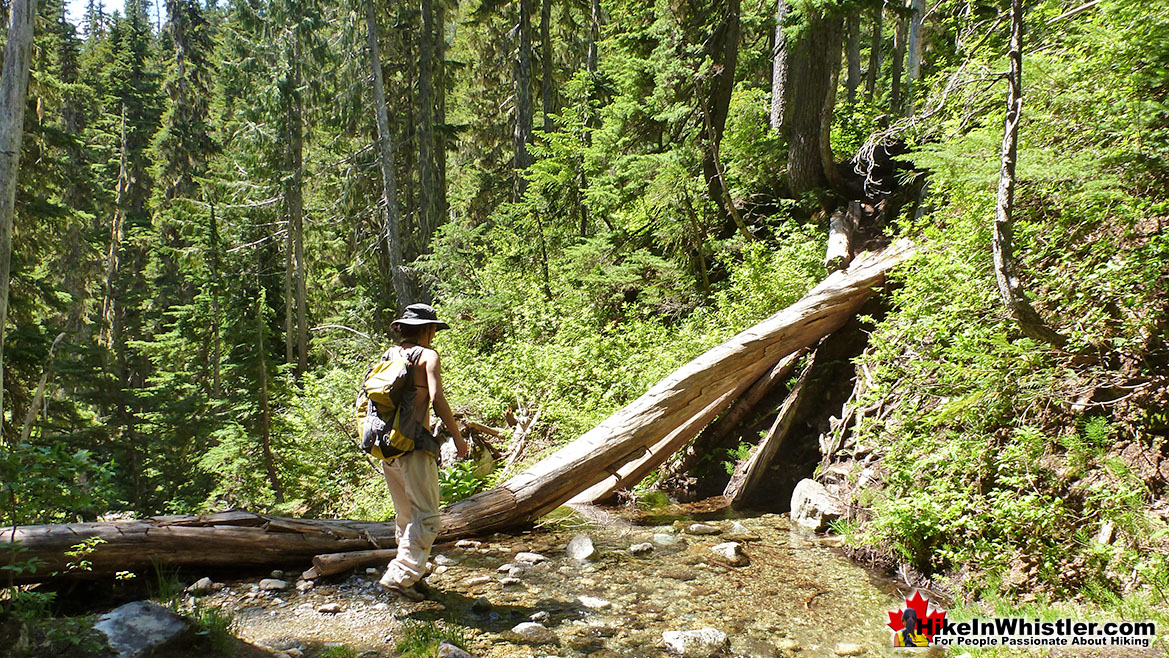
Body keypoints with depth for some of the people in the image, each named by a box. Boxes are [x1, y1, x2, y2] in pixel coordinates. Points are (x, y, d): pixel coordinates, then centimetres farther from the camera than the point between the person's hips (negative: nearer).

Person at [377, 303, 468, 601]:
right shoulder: (427, 355, -5)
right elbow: (437, 398, -16)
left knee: (406, 517, 17)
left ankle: (412, 575, 23)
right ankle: (400, 576, -10)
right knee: (426, 518, -2)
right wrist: (458, 437, -9)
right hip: (414, 447, -7)